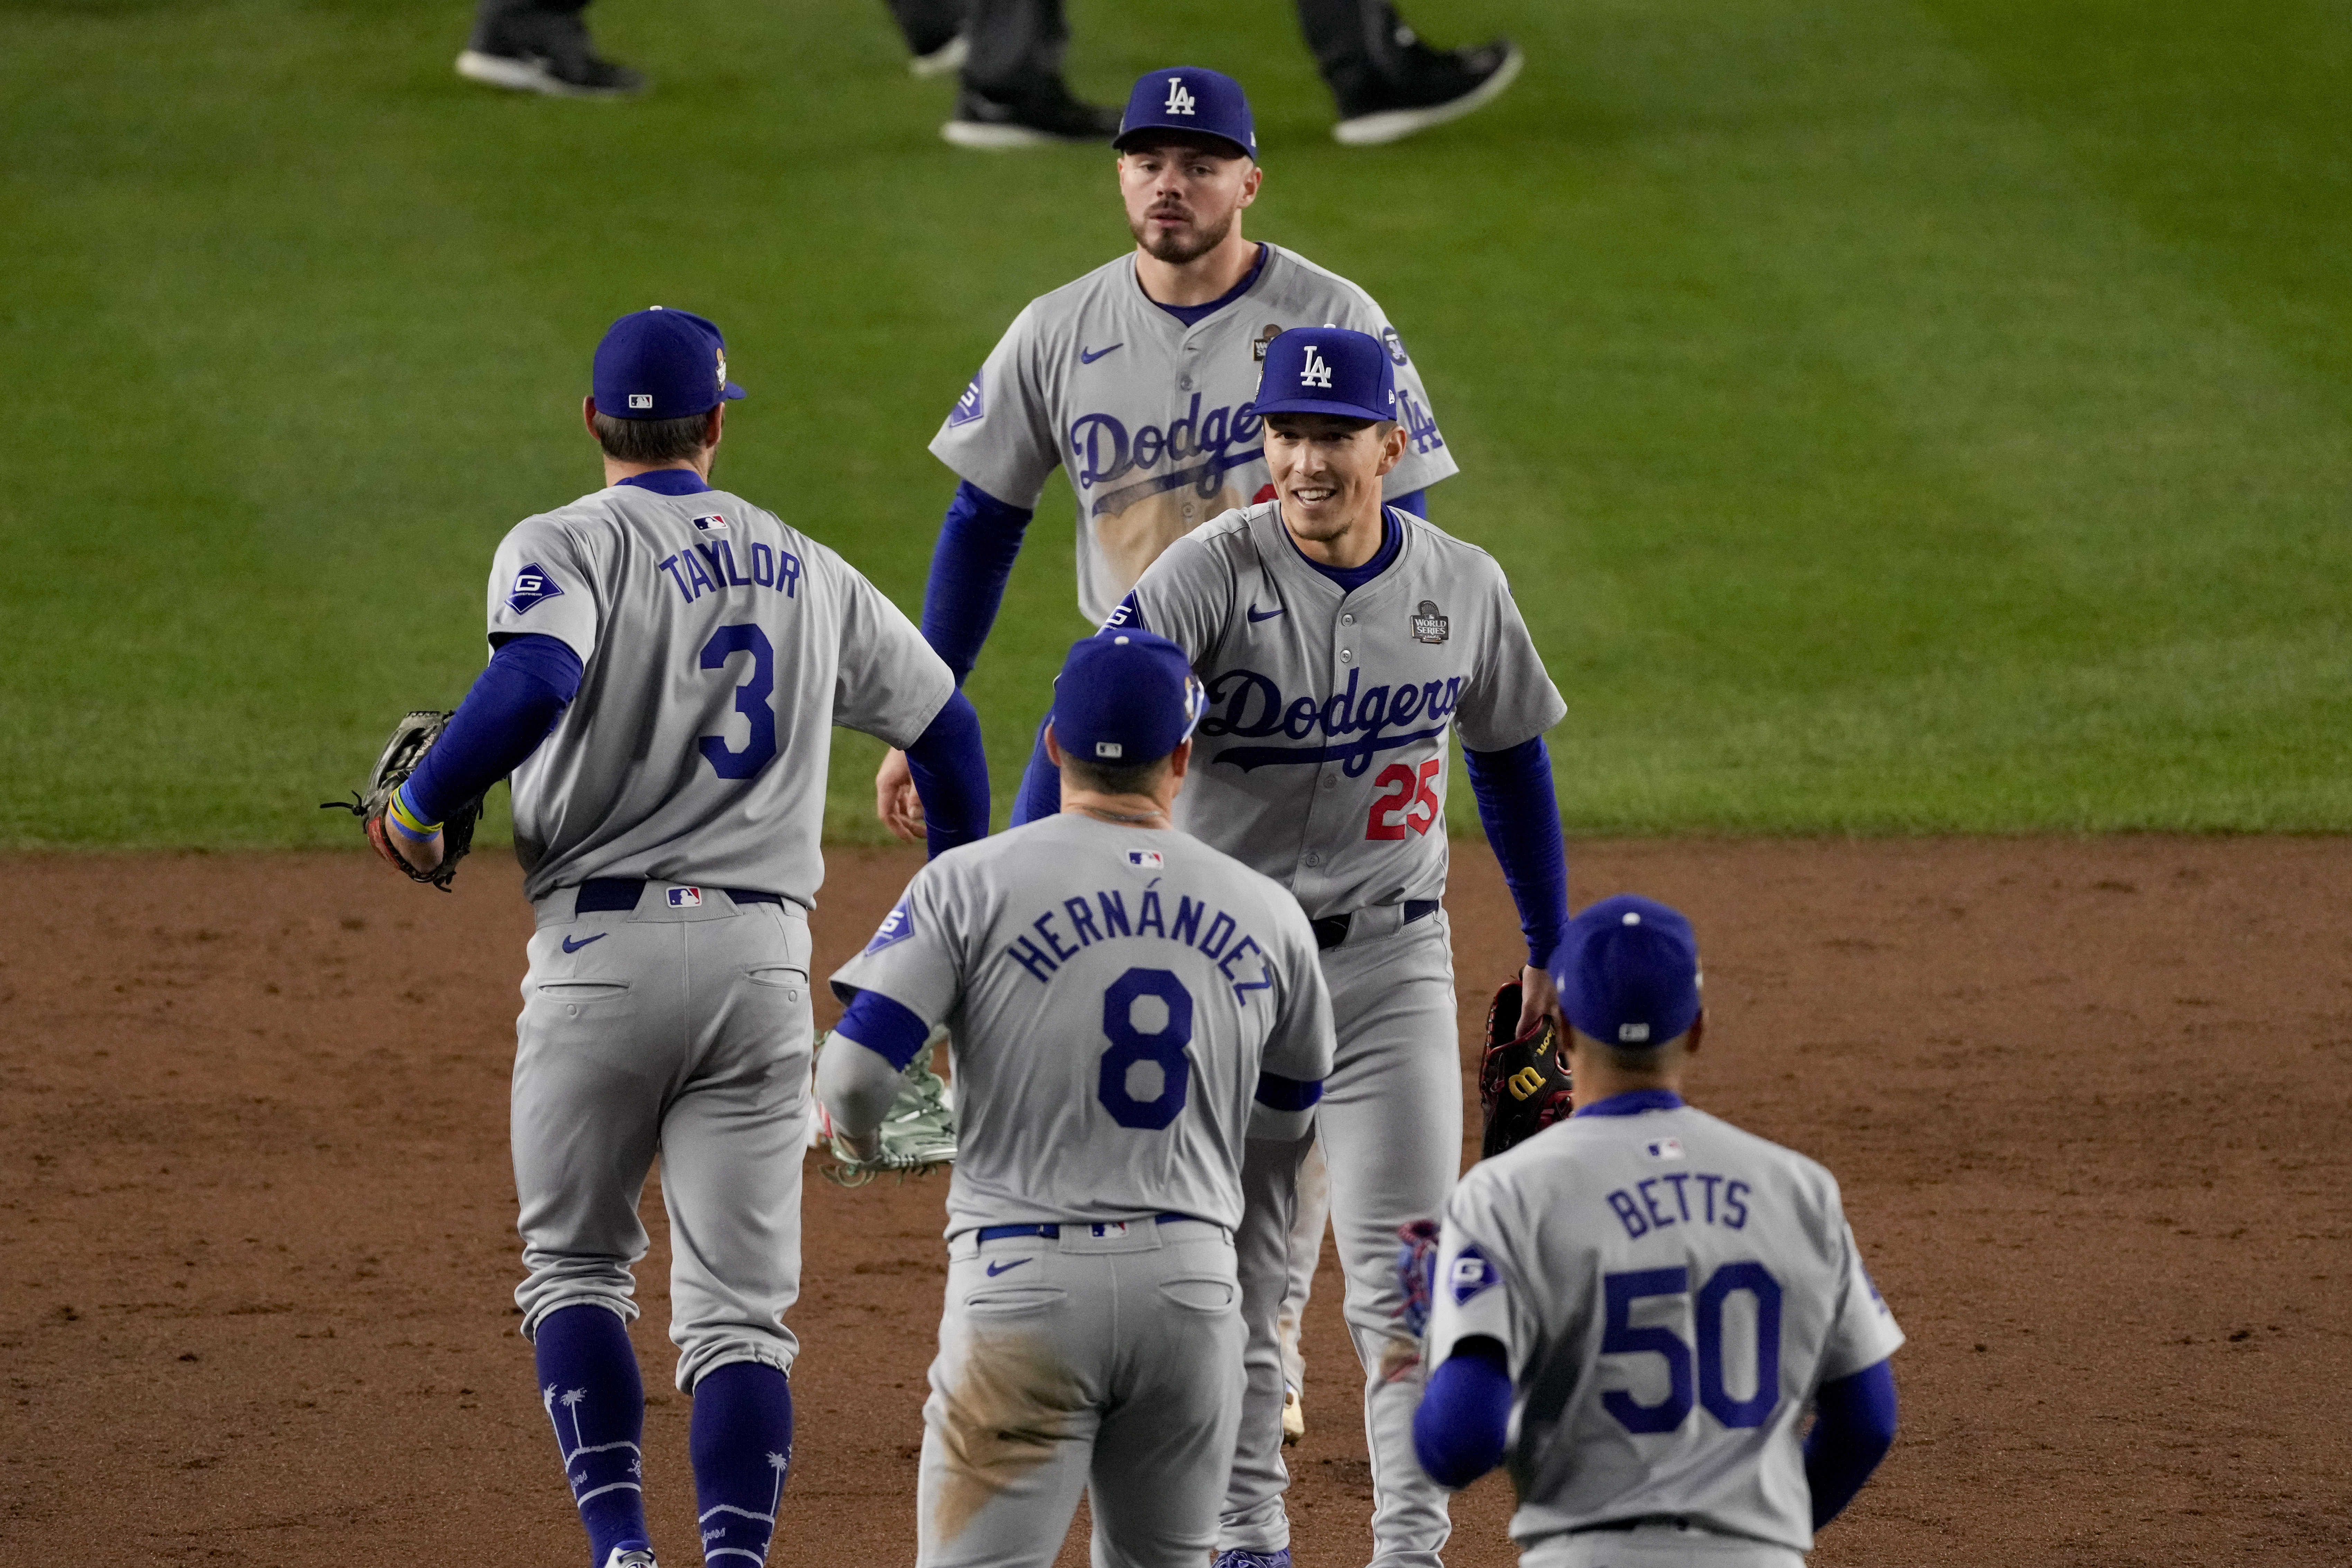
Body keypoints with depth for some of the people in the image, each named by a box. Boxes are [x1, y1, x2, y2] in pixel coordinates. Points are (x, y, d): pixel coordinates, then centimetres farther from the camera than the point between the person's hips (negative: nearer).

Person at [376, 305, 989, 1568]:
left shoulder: (566, 547, -2)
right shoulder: (807, 571, 15)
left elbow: (532, 688, -23)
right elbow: (940, 719, 23)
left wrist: (419, 806, -8)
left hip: (605, 945, -3)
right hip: (763, 956, 3)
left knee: (576, 1266, 13)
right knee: (739, 1308, 4)